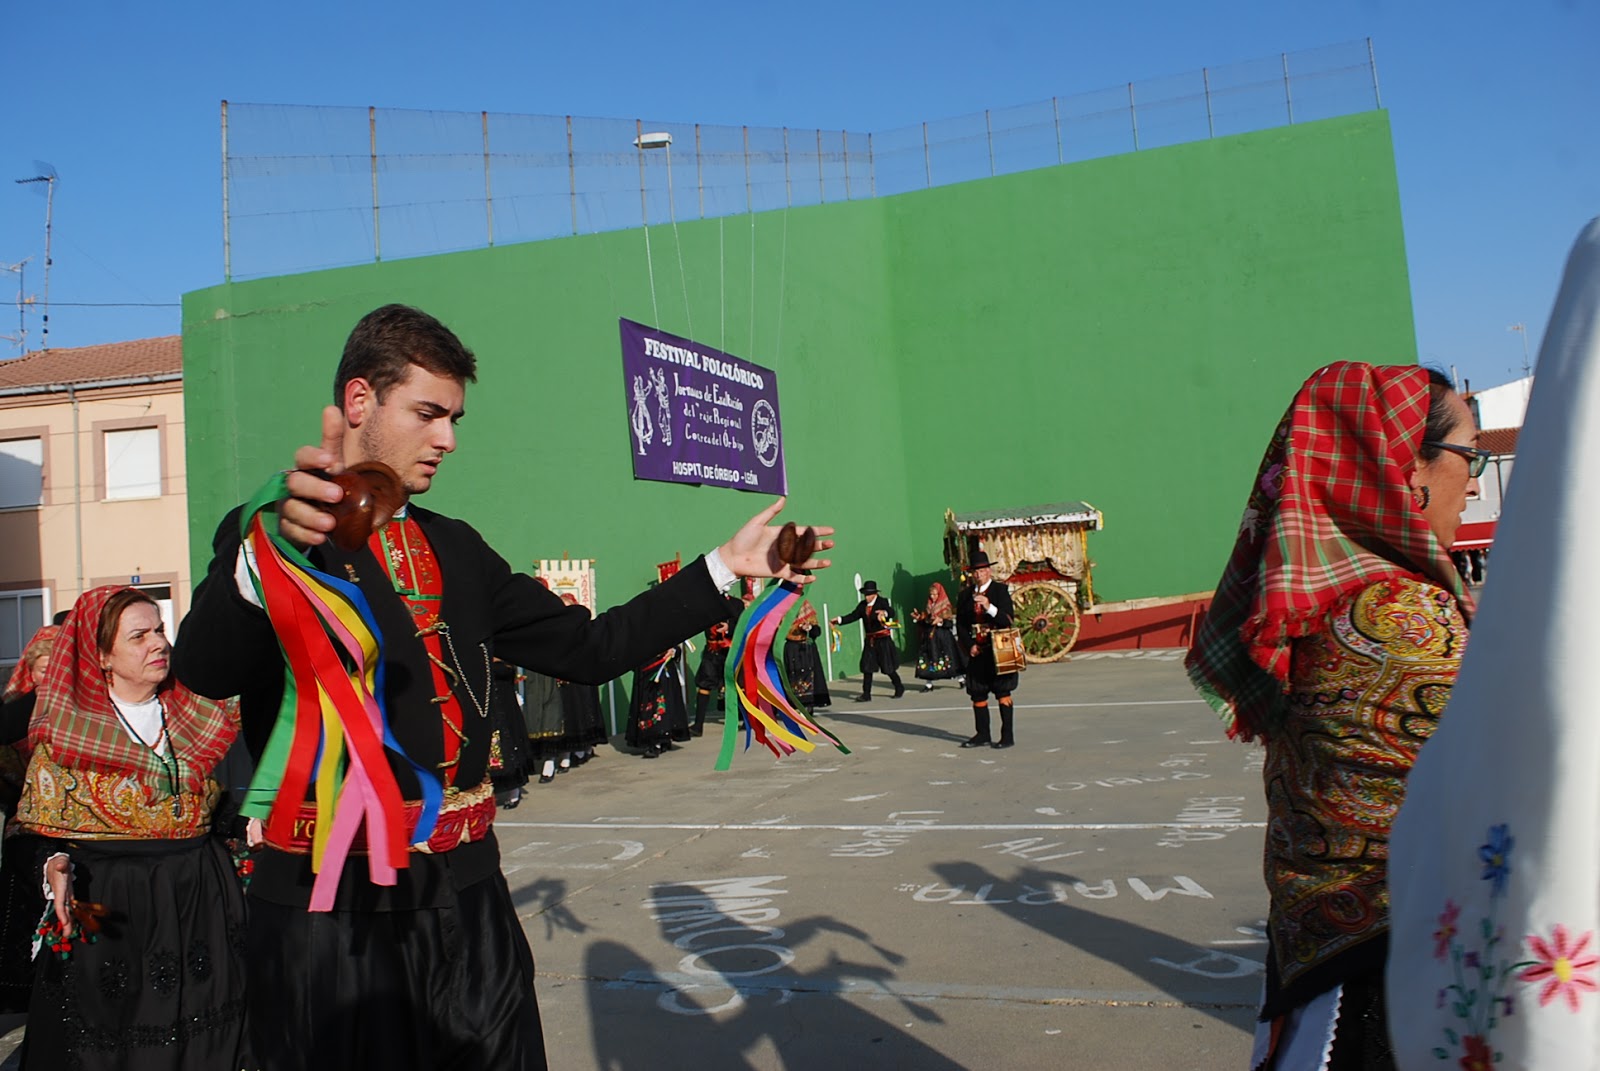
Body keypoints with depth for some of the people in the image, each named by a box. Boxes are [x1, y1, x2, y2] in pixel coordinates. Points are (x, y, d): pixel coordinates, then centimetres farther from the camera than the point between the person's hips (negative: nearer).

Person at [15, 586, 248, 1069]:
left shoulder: (199, 717, 6)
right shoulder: (65, 731, -2)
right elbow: (39, 832, -4)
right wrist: (57, 869, -22)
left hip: (198, 903, 3)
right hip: (105, 909, -3)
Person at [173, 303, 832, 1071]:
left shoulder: (457, 550, 14)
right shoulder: (264, 535, -5)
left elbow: (588, 648, 11)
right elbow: (204, 673, -24)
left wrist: (725, 568, 4)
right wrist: (270, 545, -44)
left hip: (467, 896, 5)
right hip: (329, 902, -5)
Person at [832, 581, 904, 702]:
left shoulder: (882, 602, -8)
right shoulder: (862, 605, 8)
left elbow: (891, 612, -25)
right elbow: (853, 616, 7)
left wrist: (884, 613, -49)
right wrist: (839, 620, -7)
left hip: (883, 640, -5)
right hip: (870, 640, 5)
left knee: (888, 667, 3)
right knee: (867, 667, 0)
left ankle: (899, 688, 24)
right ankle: (866, 694, 3)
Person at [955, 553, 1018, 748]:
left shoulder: (1000, 590, -2)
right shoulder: (965, 595, 9)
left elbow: (1007, 620, -11)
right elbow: (960, 625, 9)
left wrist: (989, 607, -25)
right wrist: (969, 646, -3)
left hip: (998, 650, -4)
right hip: (976, 652, 4)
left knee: (1002, 692, 0)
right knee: (977, 693, 7)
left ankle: (1008, 736, 6)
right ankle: (982, 735, 18)